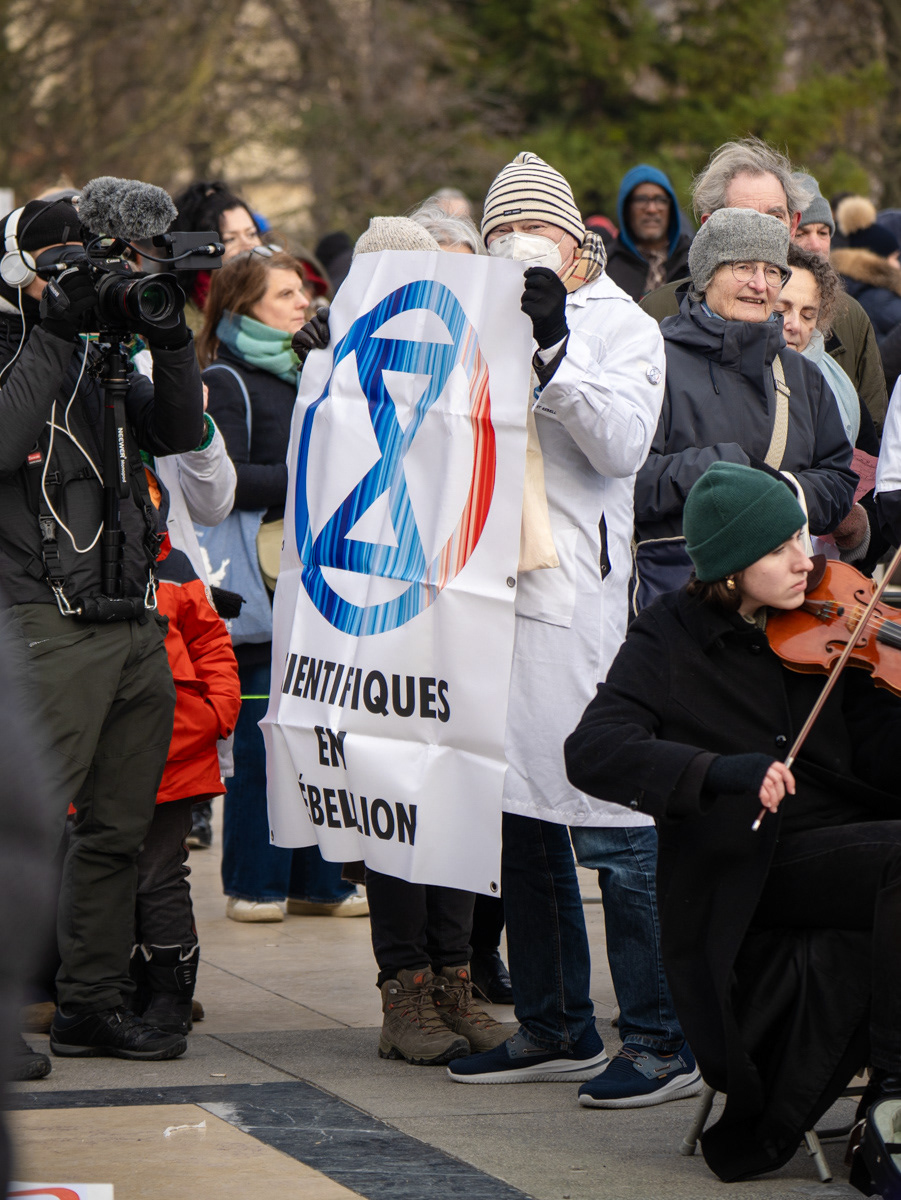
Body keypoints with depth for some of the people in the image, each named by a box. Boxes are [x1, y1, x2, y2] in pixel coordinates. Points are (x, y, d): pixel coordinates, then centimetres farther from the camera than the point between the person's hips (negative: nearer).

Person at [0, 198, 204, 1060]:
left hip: (135, 623, 7)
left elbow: (177, 433, 9)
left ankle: (91, 1005, 18)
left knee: (118, 829, 10)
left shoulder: (101, 356, 17)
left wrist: (170, 340, -4)